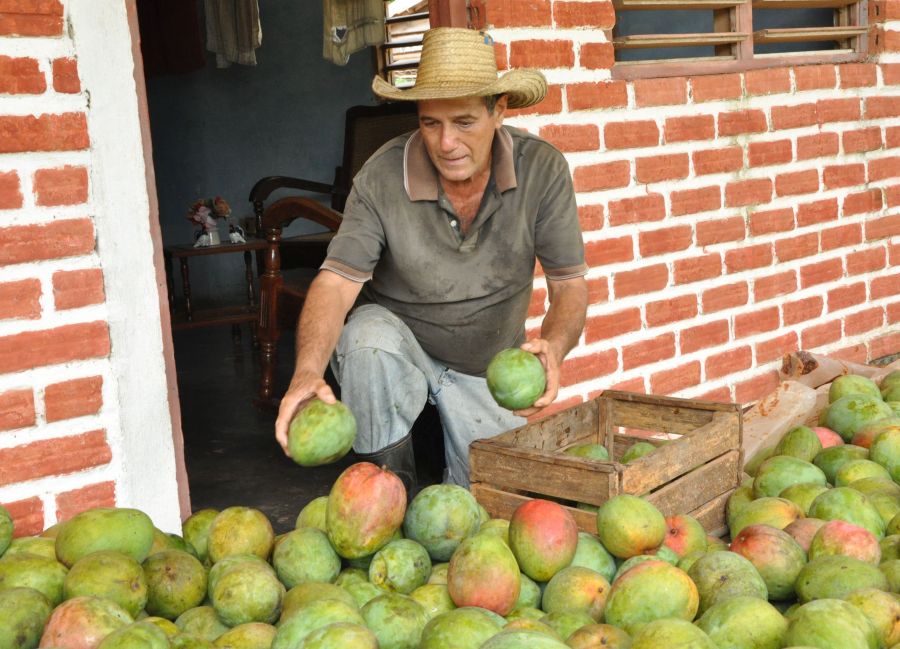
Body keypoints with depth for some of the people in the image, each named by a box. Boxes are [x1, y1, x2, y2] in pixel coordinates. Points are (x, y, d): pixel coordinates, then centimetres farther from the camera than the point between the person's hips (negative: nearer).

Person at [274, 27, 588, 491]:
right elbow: (336, 282, -26)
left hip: (489, 366, 2)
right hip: (399, 342, -1)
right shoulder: (382, 177, -22)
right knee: (367, 334, -36)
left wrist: (553, 349, -37)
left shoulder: (542, 169, -18)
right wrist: (307, 373, -45)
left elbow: (569, 283, -14)